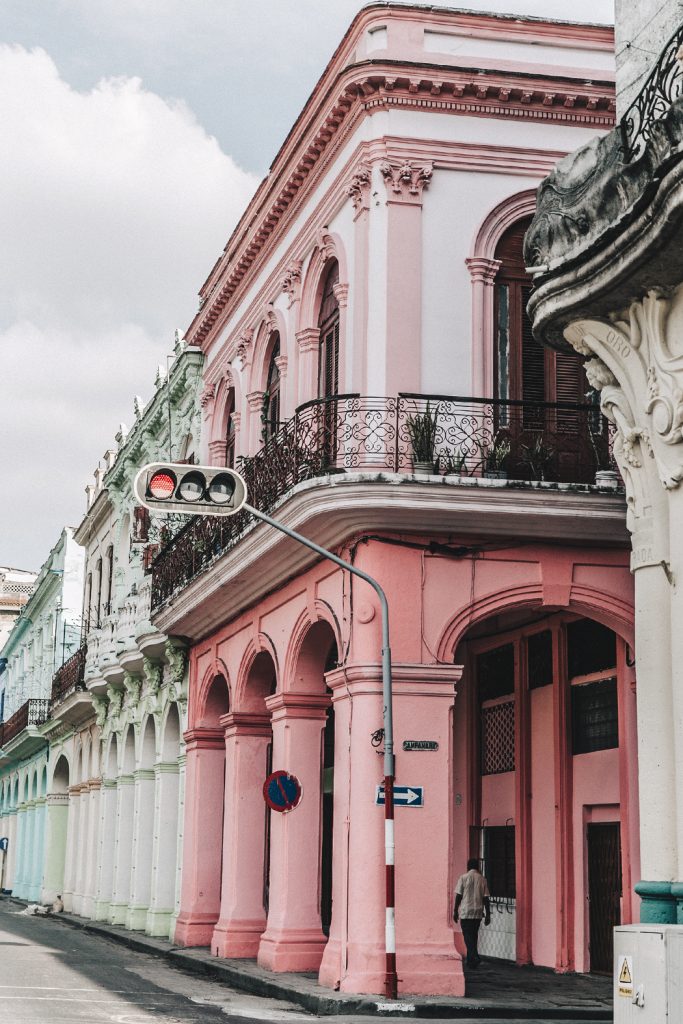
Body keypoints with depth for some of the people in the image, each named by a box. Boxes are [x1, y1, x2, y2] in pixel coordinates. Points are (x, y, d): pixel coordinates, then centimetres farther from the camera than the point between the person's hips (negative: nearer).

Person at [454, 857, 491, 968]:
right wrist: (488, 915, 7)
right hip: (478, 913, 3)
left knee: (468, 936, -2)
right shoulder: (482, 879, 4)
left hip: (465, 912, -3)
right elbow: (486, 898, 3)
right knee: (474, 936, 15)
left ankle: (475, 957, -20)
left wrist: (455, 911, 4)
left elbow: (459, 896, -4)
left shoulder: (463, 878, -4)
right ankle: (471, 961, 19)